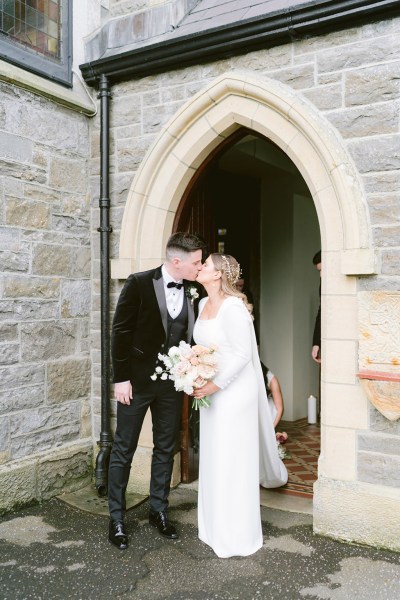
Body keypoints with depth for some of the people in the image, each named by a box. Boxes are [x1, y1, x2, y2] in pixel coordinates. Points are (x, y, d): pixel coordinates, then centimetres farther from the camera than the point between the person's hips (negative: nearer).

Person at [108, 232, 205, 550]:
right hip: (137, 380, -4)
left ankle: (159, 511, 32)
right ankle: (117, 518, 23)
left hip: (172, 382, 4)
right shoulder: (139, 283, -14)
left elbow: (192, 334, 6)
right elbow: (121, 331, -11)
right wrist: (121, 379, -12)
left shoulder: (192, 291, -2)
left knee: (166, 449, 15)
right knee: (124, 450, 8)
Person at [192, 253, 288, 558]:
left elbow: (242, 354, -21)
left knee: (233, 460, 2)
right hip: (212, 391, 8)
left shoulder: (233, 307, -20)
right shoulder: (203, 304, 6)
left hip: (234, 392, -8)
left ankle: (237, 536, 19)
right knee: (214, 458, 19)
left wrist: (216, 384, -21)